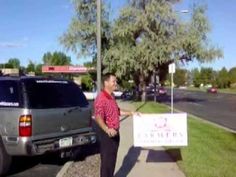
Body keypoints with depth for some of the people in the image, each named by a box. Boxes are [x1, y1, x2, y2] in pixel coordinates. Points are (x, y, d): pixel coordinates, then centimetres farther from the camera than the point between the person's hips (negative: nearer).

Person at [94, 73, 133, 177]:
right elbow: (98, 117, -33)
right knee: (107, 160, 0)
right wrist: (107, 129, -48)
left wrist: (131, 113, 24)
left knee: (112, 159, 19)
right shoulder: (101, 98, -21)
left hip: (114, 132, 10)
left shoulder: (111, 97, 10)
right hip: (106, 134, -9)